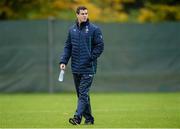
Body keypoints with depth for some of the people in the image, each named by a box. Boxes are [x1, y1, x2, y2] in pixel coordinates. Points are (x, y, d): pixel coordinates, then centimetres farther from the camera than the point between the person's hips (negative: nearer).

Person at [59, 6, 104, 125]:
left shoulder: (94, 29, -4)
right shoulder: (72, 30, 10)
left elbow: (100, 46, -4)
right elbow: (68, 47, 12)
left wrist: (91, 58, -11)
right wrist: (63, 61, 1)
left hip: (88, 68, -6)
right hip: (76, 68, 6)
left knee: (83, 94, -12)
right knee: (80, 94, 10)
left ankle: (78, 117, -20)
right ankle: (88, 118, 18)